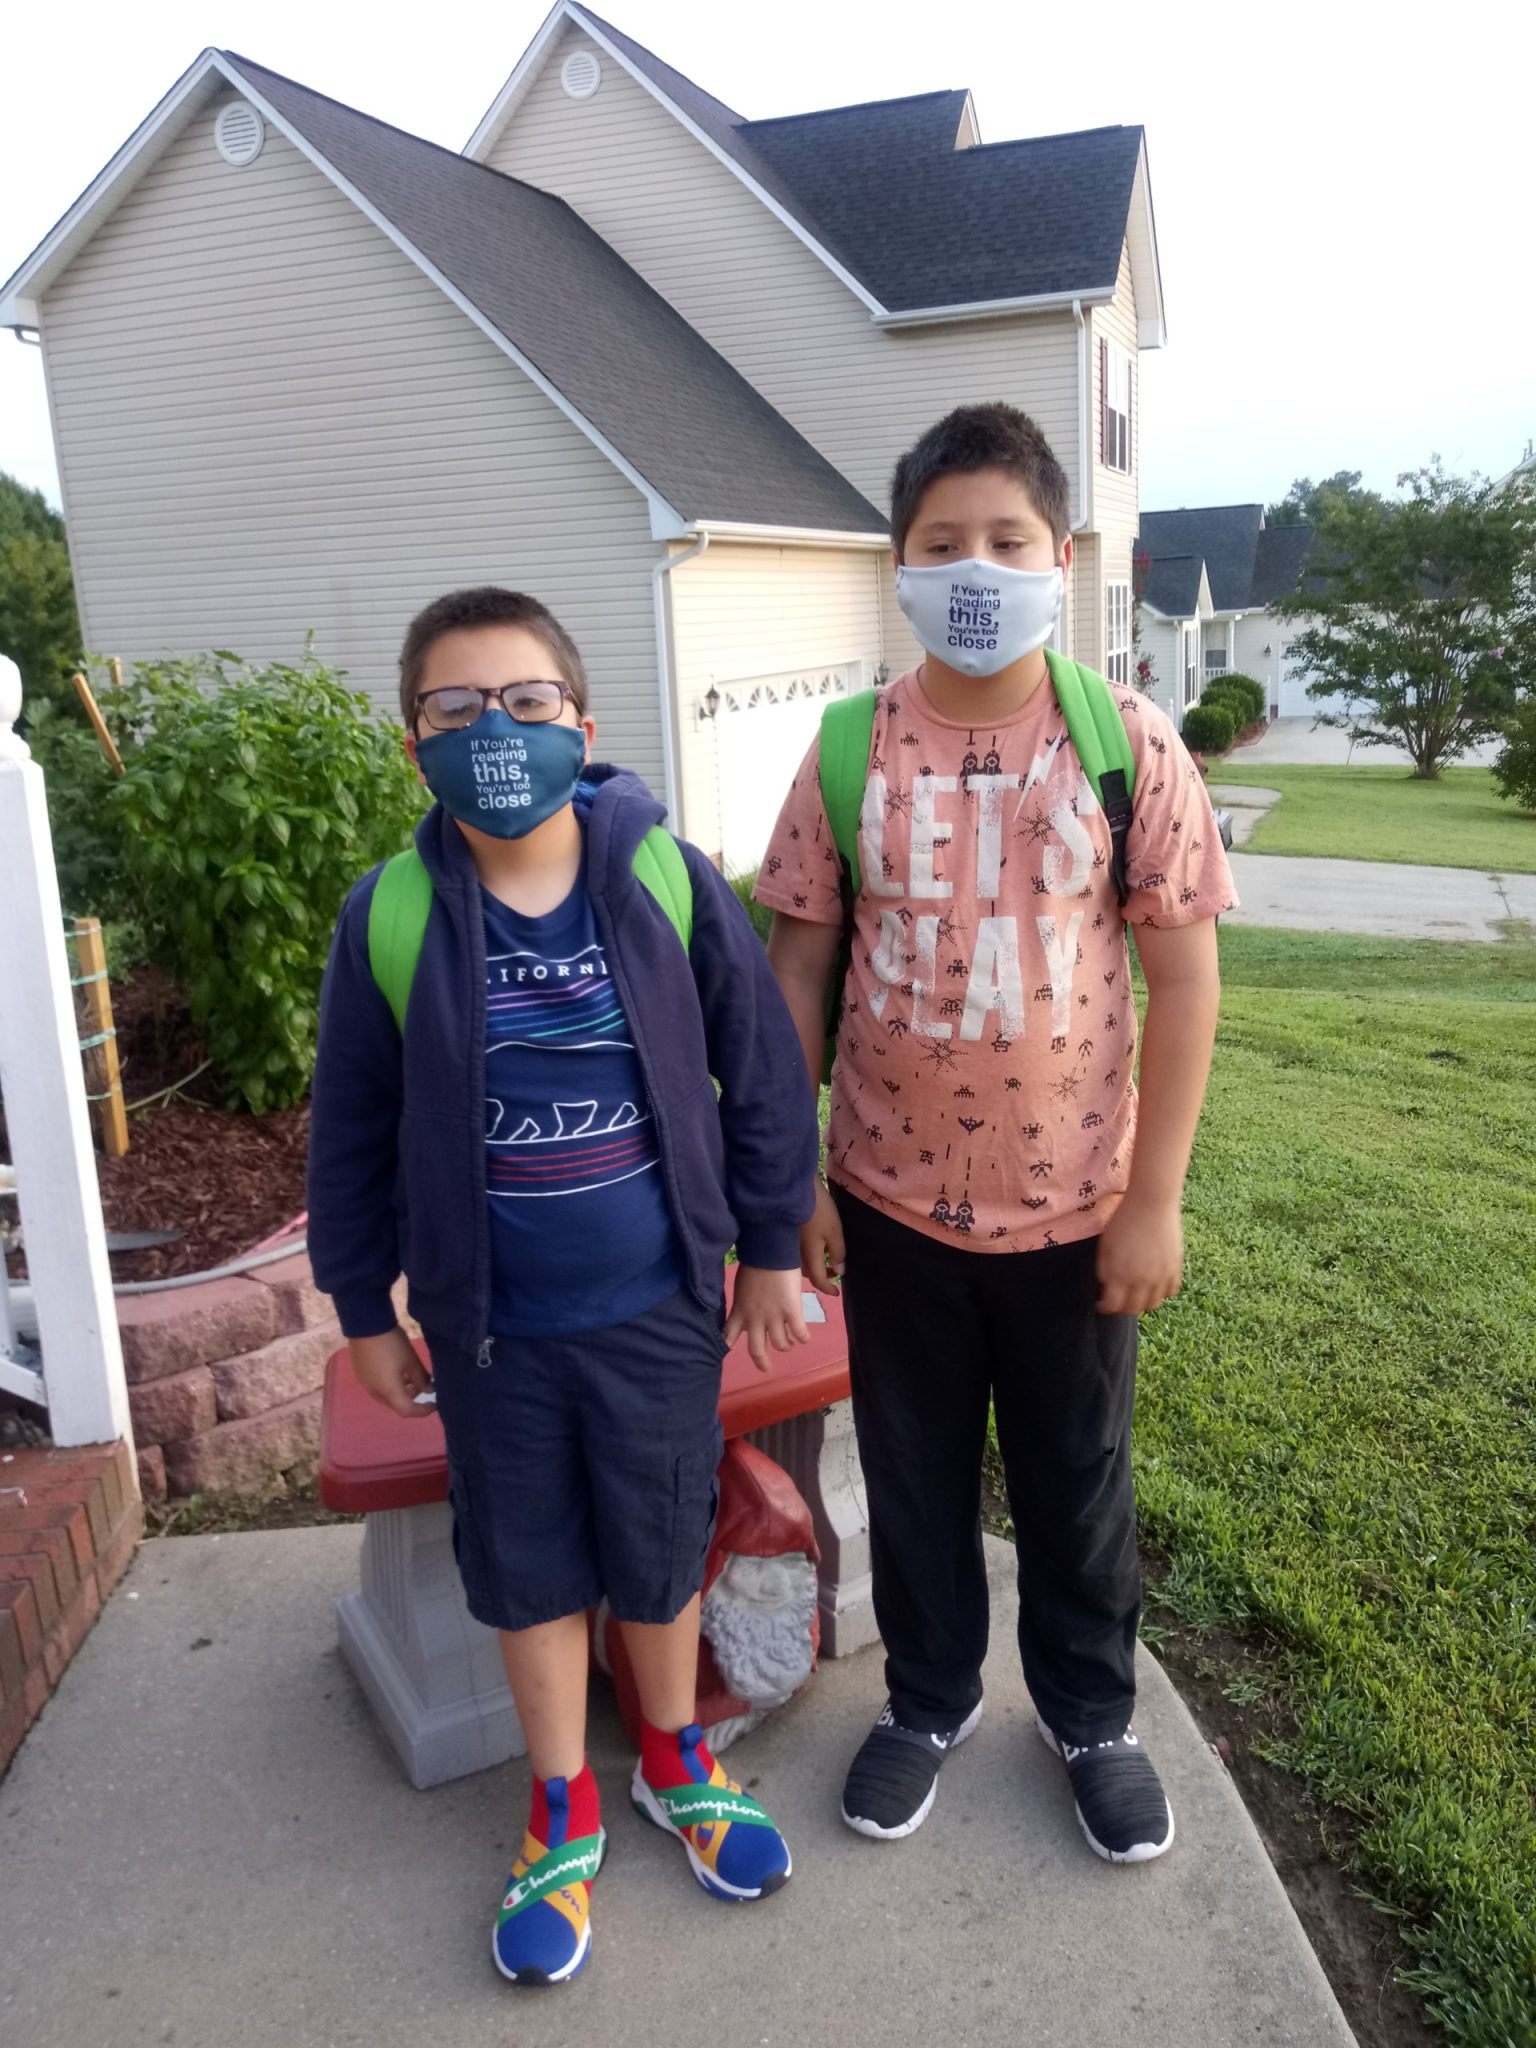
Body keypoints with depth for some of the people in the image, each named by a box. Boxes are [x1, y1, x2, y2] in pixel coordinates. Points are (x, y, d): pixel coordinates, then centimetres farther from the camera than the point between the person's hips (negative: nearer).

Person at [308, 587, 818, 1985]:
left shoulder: (669, 883, -13)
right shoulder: (391, 917, -11)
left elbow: (763, 1074, -4)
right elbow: (351, 1133, -1)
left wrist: (770, 1247, 2)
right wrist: (365, 1307, 5)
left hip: (659, 1307, 0)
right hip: (491, 1324, 1)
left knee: (662, 1549, 17)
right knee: (529, 1567, 17)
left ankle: (674, 1762, 46)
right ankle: (565, 1812, 42)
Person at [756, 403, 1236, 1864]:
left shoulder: (1127, 740, -9)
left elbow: (1183, 971, -7)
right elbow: (797, 964, -1)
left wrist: (1154, 1198, -8)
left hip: (1073, 1204, -1)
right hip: (892, 1200, 1)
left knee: (1076, 1478, 18)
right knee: (913, 1472, 18)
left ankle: (1091, 1716, 44)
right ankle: (929, 1701, 44)